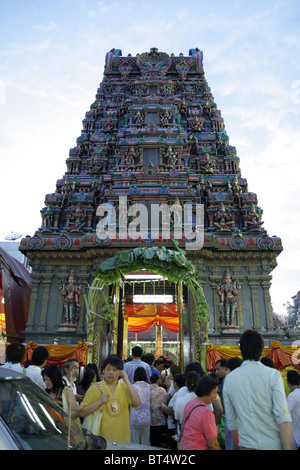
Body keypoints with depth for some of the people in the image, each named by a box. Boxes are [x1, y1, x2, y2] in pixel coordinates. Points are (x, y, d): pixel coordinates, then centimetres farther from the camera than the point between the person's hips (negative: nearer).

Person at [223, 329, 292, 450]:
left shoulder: (229, 378, -1)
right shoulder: (273, 375, -11)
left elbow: (230, 421, 6)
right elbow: (283, 418, -16)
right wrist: (288, 448, -11)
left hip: (246, 445, 2)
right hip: (273, 444, -2)